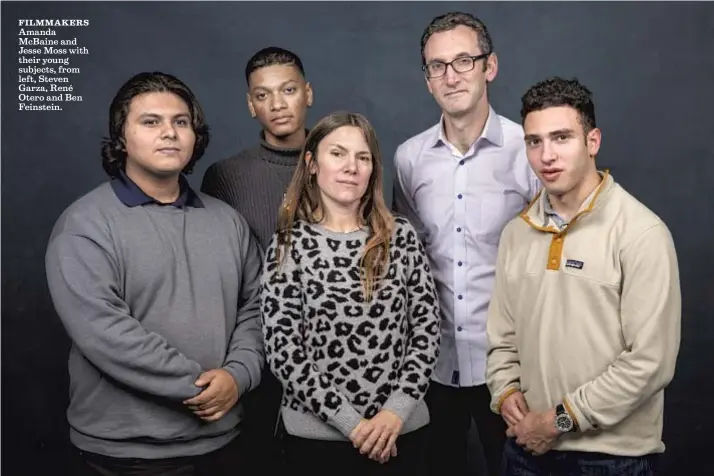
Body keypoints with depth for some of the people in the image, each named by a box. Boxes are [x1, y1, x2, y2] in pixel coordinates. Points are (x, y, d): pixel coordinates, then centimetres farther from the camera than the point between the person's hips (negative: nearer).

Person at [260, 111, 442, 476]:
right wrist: (352, 421, -13)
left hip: (401, 428, 2)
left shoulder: (400, 236, 0)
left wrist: (397, 408, -10)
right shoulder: (288, 245, -6)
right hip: (317, 435, -2)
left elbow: (427, 328, 0)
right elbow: (282, 353, -9)